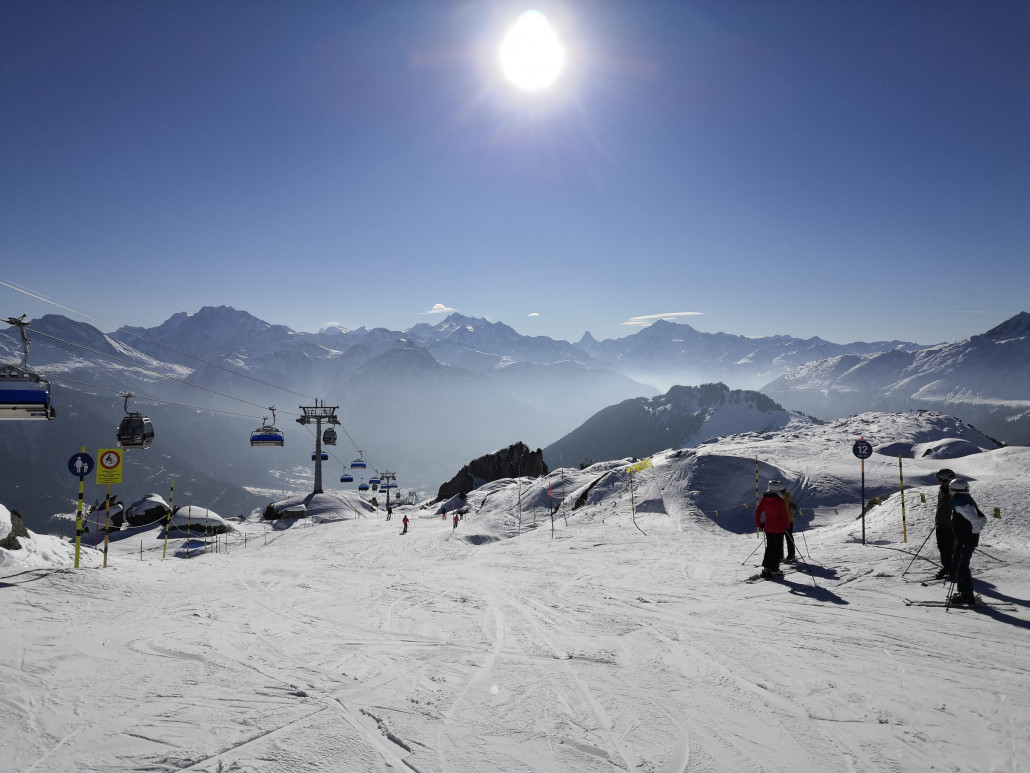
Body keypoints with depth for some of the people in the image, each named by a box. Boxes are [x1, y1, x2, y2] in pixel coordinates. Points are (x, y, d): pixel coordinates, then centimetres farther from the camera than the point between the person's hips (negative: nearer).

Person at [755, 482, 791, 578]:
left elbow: (757, 511, 1)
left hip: (768, 528, 5)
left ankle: (766, 568, 12)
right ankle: (774, 570, 7)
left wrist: (758, 523, 13)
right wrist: (787, 525, 3)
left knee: (769, 547, 17)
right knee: (777, 549, 6)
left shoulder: (764, 499, -1)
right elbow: (784, 515, -11)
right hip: (779, 528, -4)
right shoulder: (780, 501, -15)